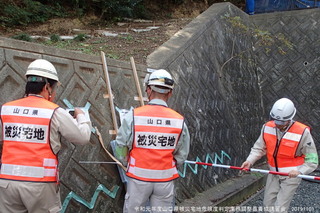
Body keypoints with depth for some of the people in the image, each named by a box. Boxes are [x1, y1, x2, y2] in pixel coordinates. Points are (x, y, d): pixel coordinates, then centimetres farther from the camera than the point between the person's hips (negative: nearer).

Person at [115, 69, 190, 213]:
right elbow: (181, 155, 1)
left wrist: (127, 163, 14)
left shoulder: (133, 115, -13)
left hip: (139, 177, -1)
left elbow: (121, 146, -6)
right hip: (165, 179, 1)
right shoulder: (179, 120, -7)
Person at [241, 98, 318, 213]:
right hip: (273, 173, 4)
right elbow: (259, 148, 0)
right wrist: (250, 161, -16)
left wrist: (299, 171, -27)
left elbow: (312, 160, -12)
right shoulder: (267, 127, -10)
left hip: (291, 175, -4)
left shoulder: (303, 132, -20)